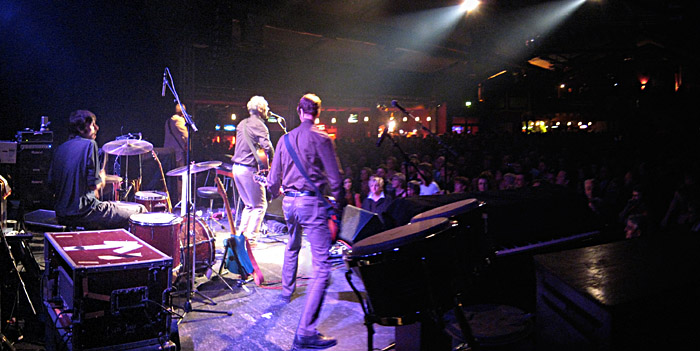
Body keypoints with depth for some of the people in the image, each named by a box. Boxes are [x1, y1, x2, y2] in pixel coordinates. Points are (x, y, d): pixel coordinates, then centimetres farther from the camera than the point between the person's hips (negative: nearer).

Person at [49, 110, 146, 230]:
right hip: (83, 213, -9)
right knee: (140, 211, -2)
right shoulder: (89, 144, -12)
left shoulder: (60, 148, 11)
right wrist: (102, 178, 2)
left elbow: (51, 183, 13)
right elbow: (94, 185, -19)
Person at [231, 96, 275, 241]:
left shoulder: (242, 124, 15)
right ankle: (251, 235, -2)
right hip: (249, 169, -8)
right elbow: (267, 147, -21)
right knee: (260, 205, 1)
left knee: (249, 204, 19)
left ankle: (241, 233, 18)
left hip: (236, 168, 8)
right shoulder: (259, 125, -10)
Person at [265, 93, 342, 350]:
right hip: (312, 203, -7)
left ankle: (287, 291, 54)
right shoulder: (321, 138, -8)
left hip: (289, 202, 7)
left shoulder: (285, 139, 9)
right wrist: (337, 200, 7)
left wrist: (275, 194, 35)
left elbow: (274, 178, 14)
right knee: (322, 264, -8)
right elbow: (335, 177, -10)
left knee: (292, 248, 33)